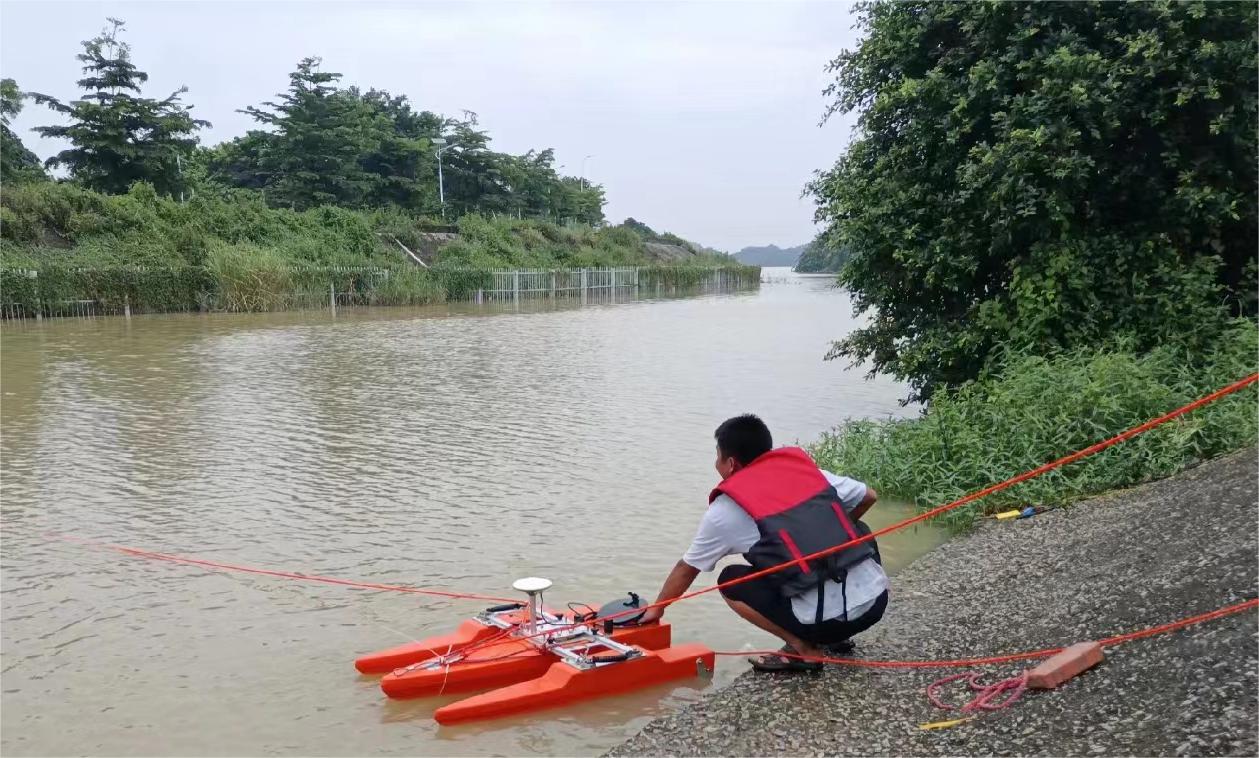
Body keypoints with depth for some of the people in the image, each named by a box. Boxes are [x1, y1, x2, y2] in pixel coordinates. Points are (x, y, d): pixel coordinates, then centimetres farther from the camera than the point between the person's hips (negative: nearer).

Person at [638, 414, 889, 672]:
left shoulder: (724, 510, 5)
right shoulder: (804, 467, 14)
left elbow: (687, 569, 18)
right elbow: (869, 496, 24)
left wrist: (656, 609, 35)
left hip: (829, 619, -5)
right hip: (878, 596, 5)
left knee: (730, 581, 15)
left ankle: (804, 649, 4)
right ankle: (835, 635, 26)